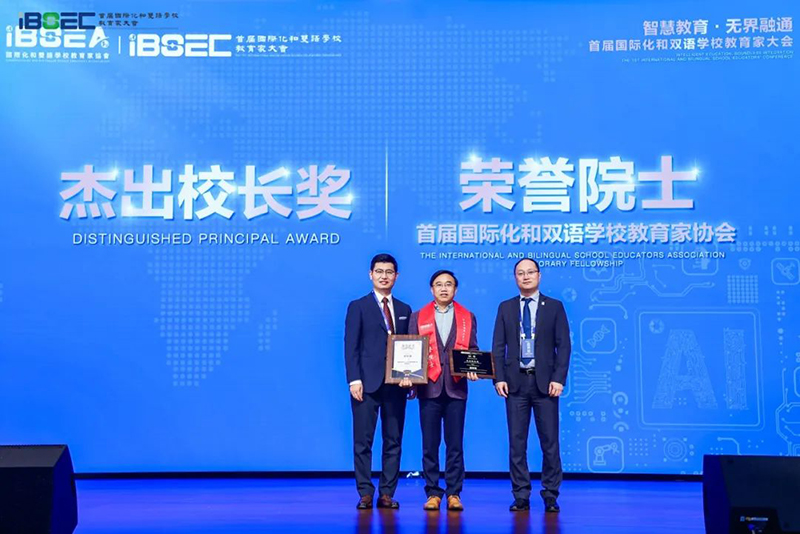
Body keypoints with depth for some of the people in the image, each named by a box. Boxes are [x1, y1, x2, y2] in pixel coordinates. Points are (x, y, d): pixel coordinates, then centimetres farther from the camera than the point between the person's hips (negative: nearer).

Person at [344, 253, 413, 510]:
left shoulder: (404, 310, 15)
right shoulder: (358, 306, 3)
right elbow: (351, 346, -4)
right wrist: (354, 379, -13)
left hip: (396, 384, 4)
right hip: (367, 383, -4)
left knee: (393, 441, 6)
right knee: (363, 441, 0)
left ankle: (387, 493, 13)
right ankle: (365, 494, 8)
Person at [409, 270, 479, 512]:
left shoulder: (468, 318, 11)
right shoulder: (418, 317, 10)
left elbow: (472, 351, 8)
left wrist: (472, 369, -11)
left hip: (456, 388, 0)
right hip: (429, 388, 0)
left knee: (455, 444, 2)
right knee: (430, 444, 2)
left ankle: (454, 494, 9)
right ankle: (433, 493, 10)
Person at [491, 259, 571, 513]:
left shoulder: (554, 307, 5)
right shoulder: (505, 308, 10)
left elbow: (563, 345, 1)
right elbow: (498, 347, 6)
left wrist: (558, 378, -9)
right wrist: (498, 378, -4)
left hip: (544, 382, -1)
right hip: (516, 382, 1)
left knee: (550, 442, 2)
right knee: (517, 442, 4)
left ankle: (550, 496, 12)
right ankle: (521, 496, 12)